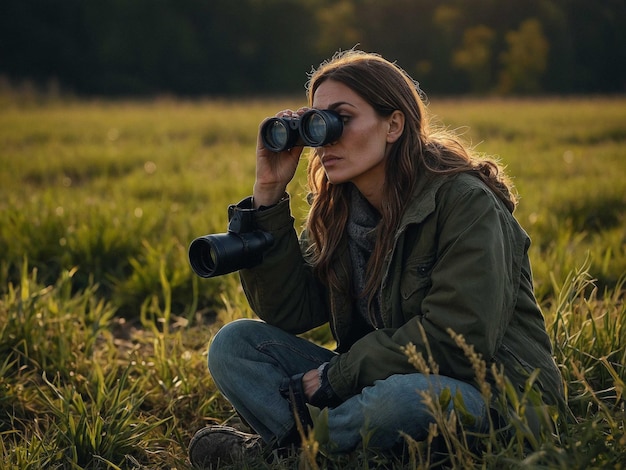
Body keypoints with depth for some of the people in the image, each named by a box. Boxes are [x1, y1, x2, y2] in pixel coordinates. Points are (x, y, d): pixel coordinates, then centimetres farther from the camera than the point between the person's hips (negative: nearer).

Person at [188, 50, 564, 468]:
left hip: (490, 395, -6)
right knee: (234, 344, -5)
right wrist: (269, 192, -5)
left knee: (401, 399, -41)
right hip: (381, 382, 7)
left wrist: (335, 376, -17)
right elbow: (285, 313, -1)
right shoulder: (336, 212, 7)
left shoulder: (464, 202, -14)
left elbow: (456, 339, -22)